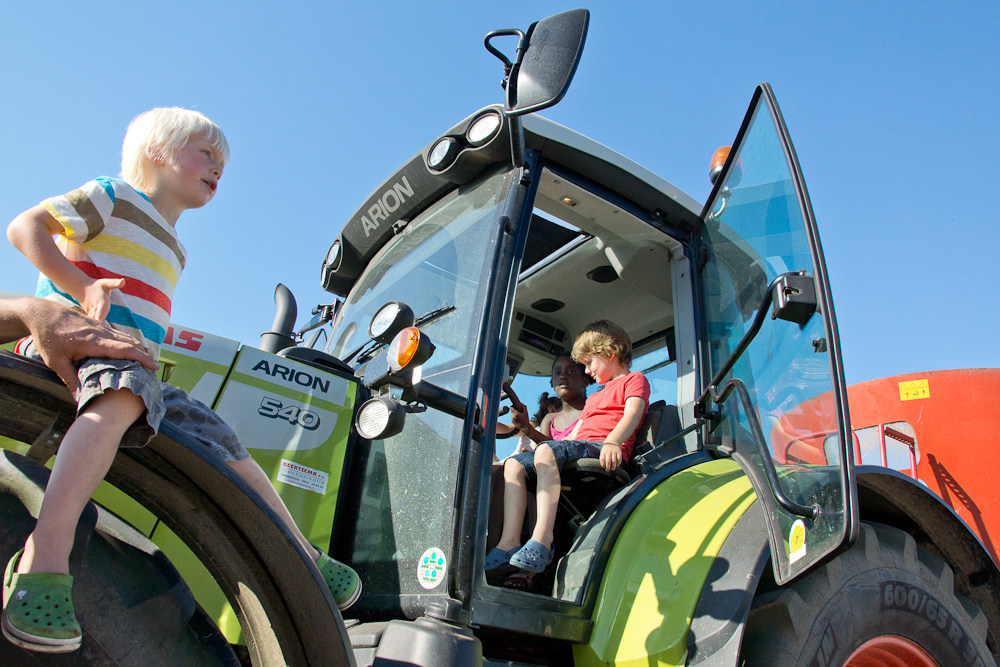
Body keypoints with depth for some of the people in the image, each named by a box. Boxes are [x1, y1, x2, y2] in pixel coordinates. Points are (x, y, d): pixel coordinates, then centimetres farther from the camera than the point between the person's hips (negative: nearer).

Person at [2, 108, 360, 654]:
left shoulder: (171, 250, 31)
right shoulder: (113, 197, 7)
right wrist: (81, 286, -17)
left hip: (133, 362, 8)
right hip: (72, 341, -8)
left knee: (219, 440, 0)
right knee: (121, 392, -41)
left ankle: (302, 559, 6)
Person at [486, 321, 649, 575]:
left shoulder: (634, 380, 13)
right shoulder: (594, 398, 39)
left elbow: (633, 413, -8)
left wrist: (612, 441, -28)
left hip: (600, 450, -9)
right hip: (577, 448, 9)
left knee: (546, 451, -34)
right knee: (514, 465, -9)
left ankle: (542, 538, -43)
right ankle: (510, 542, -24)